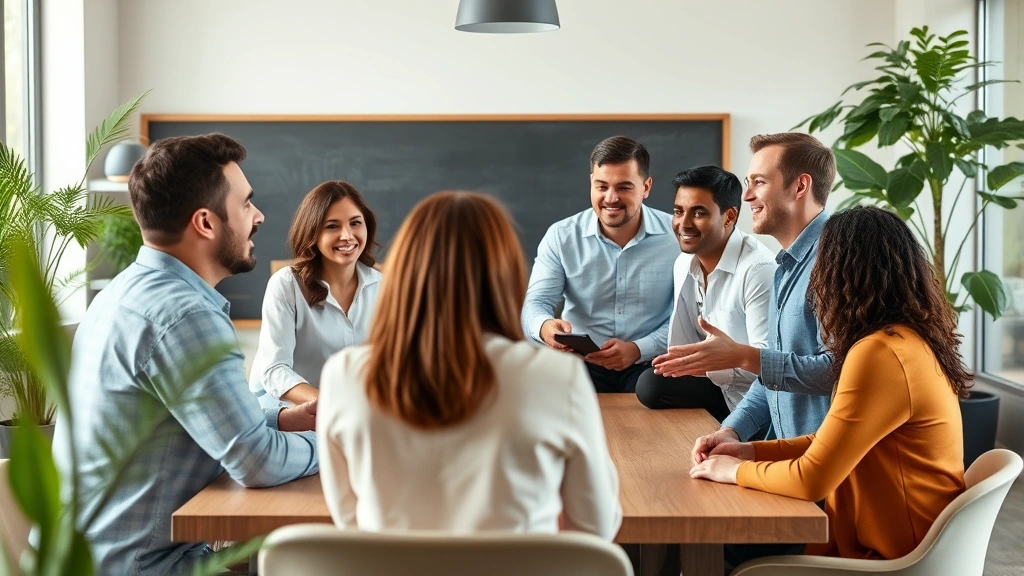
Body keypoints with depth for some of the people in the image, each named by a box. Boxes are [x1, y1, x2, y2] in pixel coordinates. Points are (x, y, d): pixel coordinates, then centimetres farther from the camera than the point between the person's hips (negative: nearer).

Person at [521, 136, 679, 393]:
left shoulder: (678, 236, -4)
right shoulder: (561, 237, -1)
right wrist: (545, 326, -31)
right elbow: (535, 302, -6)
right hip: (581, 363, 1)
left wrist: (639, 350, -22)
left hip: (651, 365, -1)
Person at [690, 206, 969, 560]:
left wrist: (736, 471, -6)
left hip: (892, 556, -8)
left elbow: (811, 480, -22)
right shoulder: (908, 339, 7)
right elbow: (834, 444, 15)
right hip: (877, 536, 8)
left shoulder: (879, 354, -24)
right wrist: (753, 451, 7)